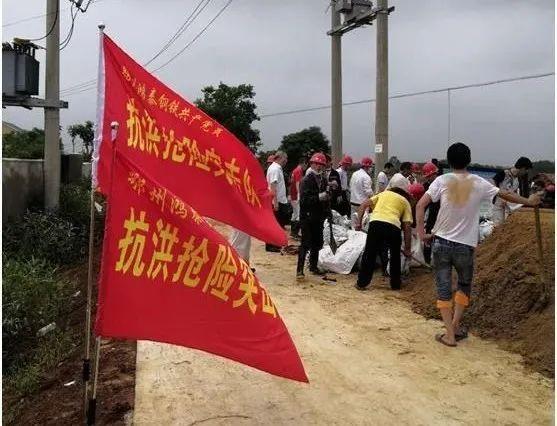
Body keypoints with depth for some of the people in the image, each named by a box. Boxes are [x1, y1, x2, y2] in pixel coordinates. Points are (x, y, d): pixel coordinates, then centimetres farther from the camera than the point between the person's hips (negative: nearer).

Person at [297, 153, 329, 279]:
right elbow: (304, 199, -19)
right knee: (306, 244, -8)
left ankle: (313, 266, 26)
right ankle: (300, 270, -5)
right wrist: (319, 197, -26)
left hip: (319, 217, 7)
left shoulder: (323, 180, 10)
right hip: (307, 217, -6)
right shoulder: (306, 180, -10)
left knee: (317, 243, 12)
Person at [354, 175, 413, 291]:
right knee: (395, 256, 22)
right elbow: (407, 227, 15)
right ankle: (395, 284, 30)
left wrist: (359, 222, 13)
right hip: (393, 226, 0)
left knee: (369, 254, 13)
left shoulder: (383, 193, 29)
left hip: (376, 223, 0)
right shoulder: (405, 202, 24)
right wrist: (407, 249, 18)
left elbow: (363, 205, 14)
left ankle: (361, 283, 16)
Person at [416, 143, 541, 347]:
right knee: (464, 284, 23)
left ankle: (449, 334, 6)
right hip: (465, 246, 1)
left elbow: (420, 205, -11)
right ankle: (456, 325, 19)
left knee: (443, 289, 8)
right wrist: (528, 201, 31)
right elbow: (506, 194, 15)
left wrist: (421, 232, -6)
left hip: (441, 242, 0)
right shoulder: (479, 183, -1)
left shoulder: (442, 181, -4)